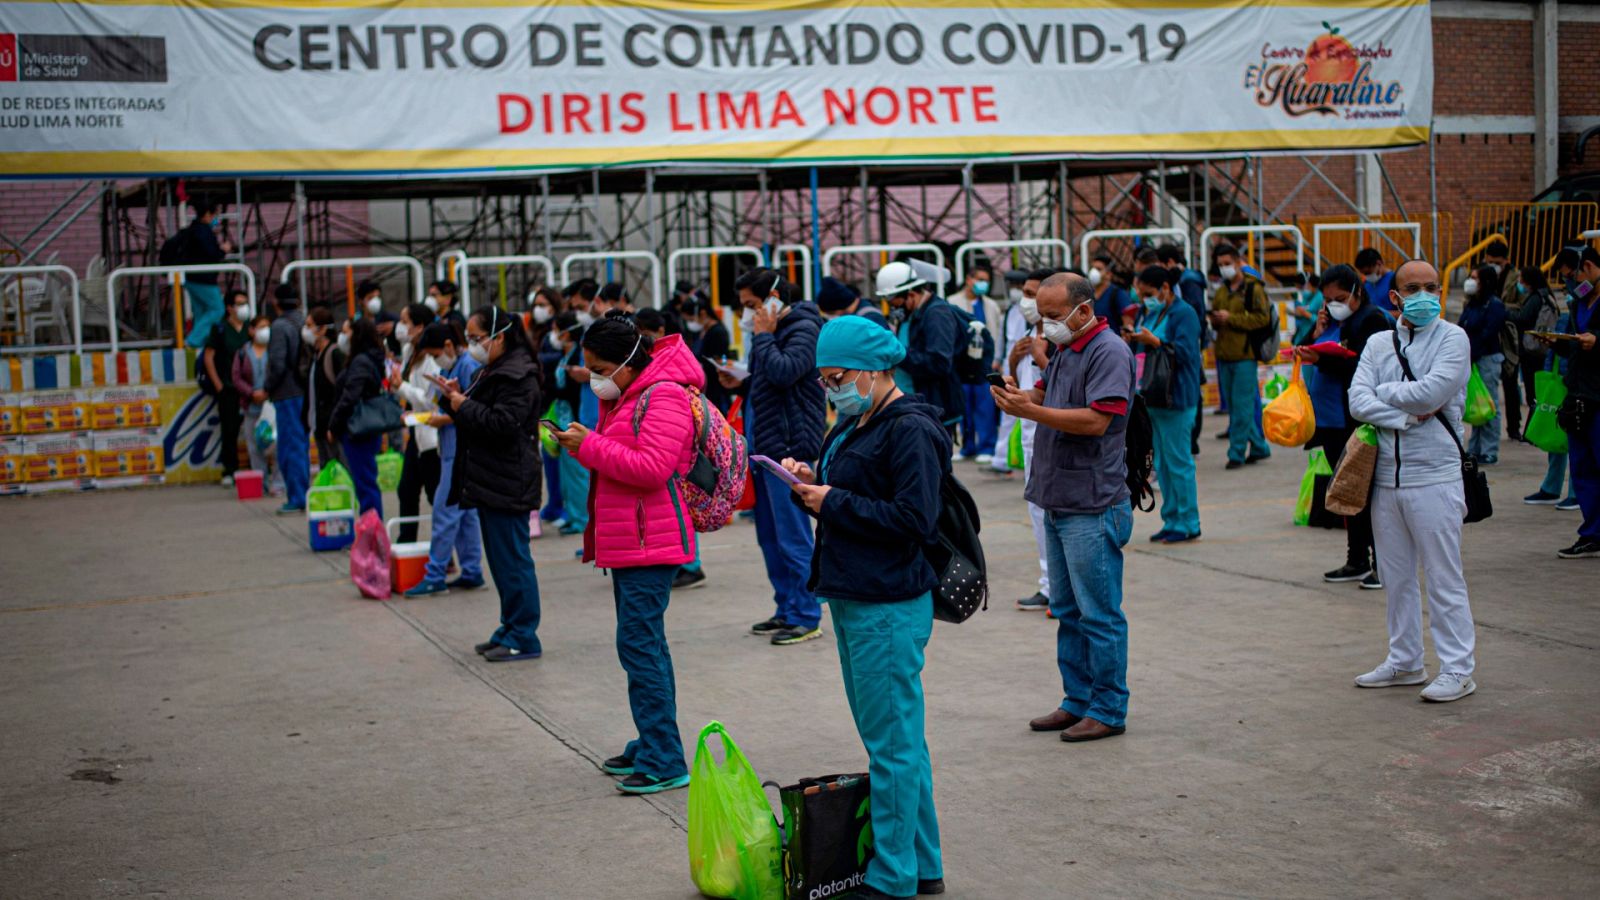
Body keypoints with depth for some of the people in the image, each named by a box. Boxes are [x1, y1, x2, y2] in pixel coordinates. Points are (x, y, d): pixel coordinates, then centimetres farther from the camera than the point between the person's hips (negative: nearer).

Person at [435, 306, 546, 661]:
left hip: (508, 485, -11)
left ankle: (523, 638, -1)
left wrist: (463, 406, -14)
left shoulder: (518, 377, -15)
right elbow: (478, 417, 25)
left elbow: (502, 423, -23)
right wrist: (455, 399, 6)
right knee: (501, 561, 15)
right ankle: (511, 630, 23)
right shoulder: (491, 372, 18)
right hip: (489, 483, 11)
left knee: (512, 560, -6)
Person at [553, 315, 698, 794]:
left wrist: (591, 446, -19)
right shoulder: (625, 396, 18)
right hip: (627, 540, 11)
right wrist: (583, 448, 8)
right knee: (644, 643, 16)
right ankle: (650, 746, 25)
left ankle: (664, 761, -8)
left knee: (638, 643, -11)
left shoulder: (663, 397, -15)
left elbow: (652, 467, -25)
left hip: (649, 542, -11)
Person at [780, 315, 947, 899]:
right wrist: (811, 482, 4)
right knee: (900, 741, 17)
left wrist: (833, 503, -16)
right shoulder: (855, 424, 15)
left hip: (888, 609, -10)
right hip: (853, 601, 10)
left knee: (892, 746, -3)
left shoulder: (910, 430, -15)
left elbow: (914, 519, -22)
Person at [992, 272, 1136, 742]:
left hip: (1092, 507, -10)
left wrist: (1031, 411, -24)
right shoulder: (1065, 350, 16)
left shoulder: (1109, 352, -14)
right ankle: (1078, 701, 24)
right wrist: (1019, 395, -5)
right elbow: (1045, 399, 17)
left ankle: (1108, 710, 7)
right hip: (1060, 501, 10)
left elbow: (1095, 420, -23)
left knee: (1099, 613, -2)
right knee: (1067, 611, 15)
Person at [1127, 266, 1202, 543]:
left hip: (1176, 400, -9)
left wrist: (1154, 341, -22)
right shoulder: (1152, 314, 16)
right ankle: (1171, 521, 19)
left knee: (1178, 461, -5)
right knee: (1162, 463, 12)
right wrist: (1135, 340, 2)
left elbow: (1185, 352, -19)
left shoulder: (1184, 314, -10)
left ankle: (1188, 524, 2)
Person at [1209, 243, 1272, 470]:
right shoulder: (1221, 291, 17)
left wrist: (1231, 318, -16)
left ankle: (1237, 452, -4)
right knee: (1233, 405, 10)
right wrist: (1216, 320, 1)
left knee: (1241, 405, -8)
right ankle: (1259, 446, 22)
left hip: (1245, 354, -8)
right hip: (1224, 355, 8)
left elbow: (1263, 318, -15)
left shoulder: (1253, 288, -5)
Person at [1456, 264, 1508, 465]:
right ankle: (1474, 449, 16)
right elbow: (1461, 329, 13)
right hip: (1472, 360, 8)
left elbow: (1487, 335, -15)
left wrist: (1470, 355, -15)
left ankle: (1489, 452, 0)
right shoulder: (1471, 304, 15)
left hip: (1487, 360, -8)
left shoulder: (1494, 305, -8)